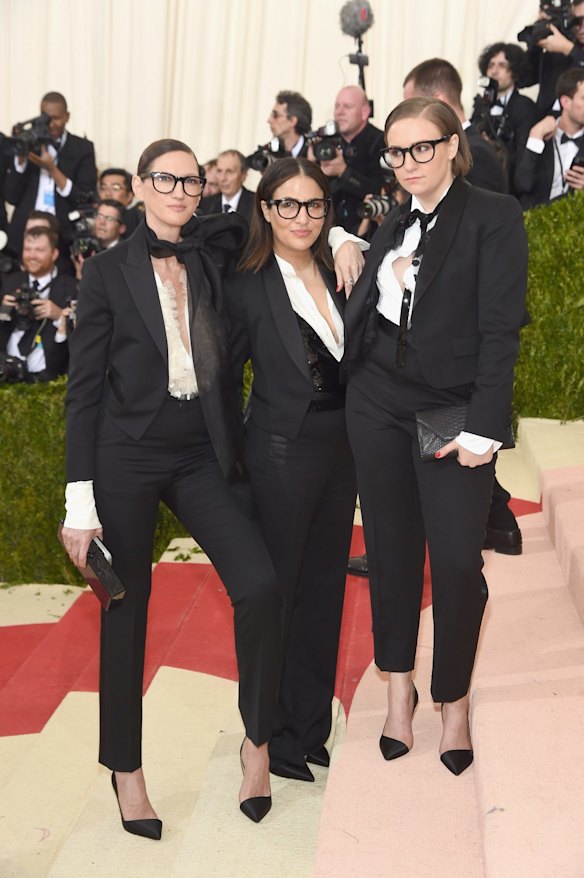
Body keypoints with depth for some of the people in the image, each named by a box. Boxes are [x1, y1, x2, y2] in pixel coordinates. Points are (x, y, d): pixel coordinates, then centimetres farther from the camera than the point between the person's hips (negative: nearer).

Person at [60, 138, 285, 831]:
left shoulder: (213, 258, 7)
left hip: (203, 454, 3)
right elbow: (84, 388, -3)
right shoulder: (107, 272, -1)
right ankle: (126, 769, 23)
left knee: (259, 586, -13)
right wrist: (80, 499, -7)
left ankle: (257, 742, 8)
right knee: (125, 612, 5)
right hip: (127, 456, -2)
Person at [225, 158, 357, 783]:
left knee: (325, 587, 15)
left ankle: (312, 725, 30)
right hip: (282, 454, -6)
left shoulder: (339, 277, 7)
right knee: (275, 594, 3)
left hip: (341, 450, 6)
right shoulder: (246, 287, -8)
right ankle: (271, 737, 20)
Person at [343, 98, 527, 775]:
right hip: (379, 406, 5)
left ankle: (453, 701, 17)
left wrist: (482, 427, -17)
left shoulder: (494, 217, -5)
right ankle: (399, 687, 28)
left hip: (454, 412, -5)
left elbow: (500, 328, -12)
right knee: (390, 551, 11)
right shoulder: (393, 225, 13)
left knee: (457, 562, -5)